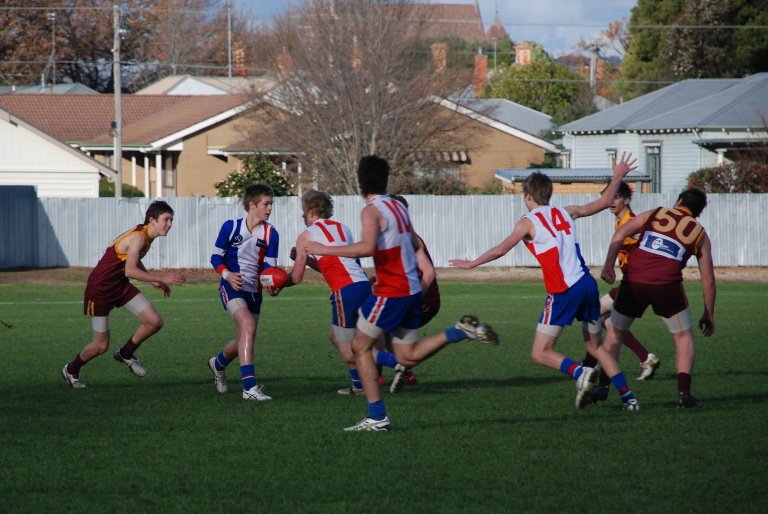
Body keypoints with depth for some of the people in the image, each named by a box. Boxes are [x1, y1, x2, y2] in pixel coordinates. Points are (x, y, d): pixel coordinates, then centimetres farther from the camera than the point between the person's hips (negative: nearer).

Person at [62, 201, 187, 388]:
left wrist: (152, 280, 16)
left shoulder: (146, 235, 3)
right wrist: (161, 279, -40)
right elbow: (130, 270, -38)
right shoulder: (138, 237, -25)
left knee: (155, 322, -6)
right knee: (101, 345, 0)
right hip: (100, 288, -8)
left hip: (121, 285, 8)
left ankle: (126, 354, 18)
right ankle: (71, 370, 28)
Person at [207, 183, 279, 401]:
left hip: (254, 291, 5)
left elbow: (269, 267, -1)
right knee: (248, 326, -27)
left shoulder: (270, 234, 0)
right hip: (232, 286, -5)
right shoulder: (231, 227, -6)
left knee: (242, 342, 11)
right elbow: (216, 257, -1)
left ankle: (218, 363, 47)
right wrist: (227, 274, -21)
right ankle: (249, 387, -32)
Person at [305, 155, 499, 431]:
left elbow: (367, 247, -30)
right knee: (408, 356, 15)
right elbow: (414, 245, 23)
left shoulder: (372, 210, -14)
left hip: (391, 292, -8)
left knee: (360, 347, 3)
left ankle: (377, 417, 0)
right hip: (412, 289, 8)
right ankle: (462, 331, 2)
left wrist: (326, 250, -23)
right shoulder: (399, 207, 13)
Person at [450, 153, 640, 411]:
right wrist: (618, 176, 43)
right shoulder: (566, 213, 15)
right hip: (587, 284, 6)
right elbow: (604, 201, 28)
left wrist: (471, 264, 5)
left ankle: (580, 372, -27)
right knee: (597, 347, 19)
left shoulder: (529, 222, 0)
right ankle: (627, 397, 12)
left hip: (564, 291, -6)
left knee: (540, 353, -2)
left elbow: (500, 250, -9)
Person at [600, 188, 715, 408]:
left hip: (633, 282, 1)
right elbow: (708, 279, 17)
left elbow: (621, 232, 5)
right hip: (667, 285, -1)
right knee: (684, 338, 15)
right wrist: (709, 315, 24)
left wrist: (608, 265, 0)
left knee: (615, 334, 18)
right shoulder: (699, 234, 18)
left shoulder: (654, 215, 20)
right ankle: (684, 392, -1)